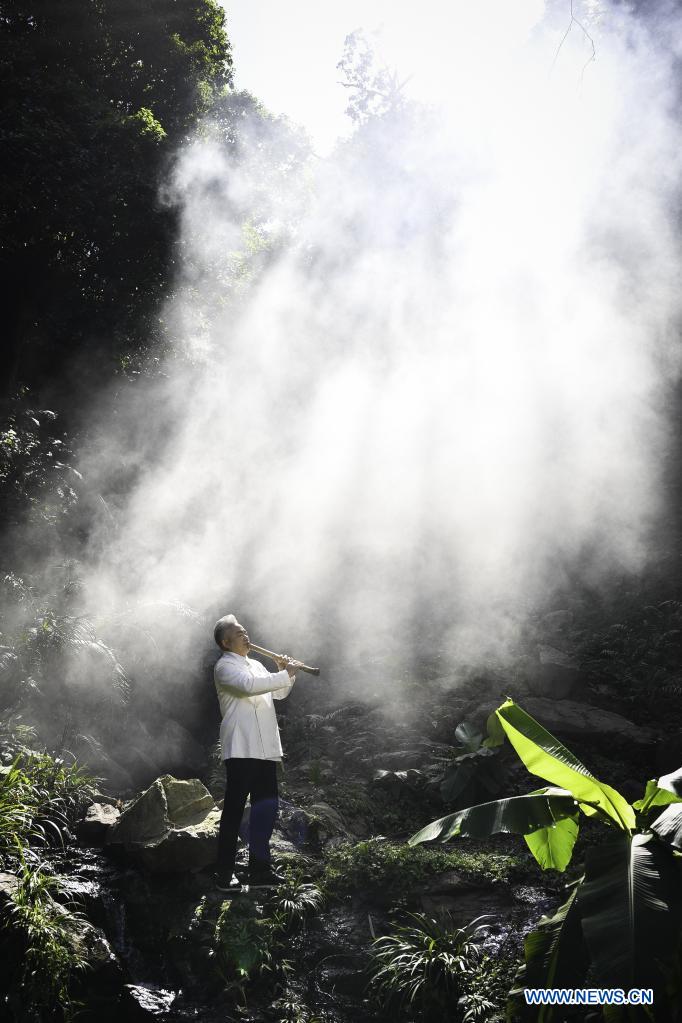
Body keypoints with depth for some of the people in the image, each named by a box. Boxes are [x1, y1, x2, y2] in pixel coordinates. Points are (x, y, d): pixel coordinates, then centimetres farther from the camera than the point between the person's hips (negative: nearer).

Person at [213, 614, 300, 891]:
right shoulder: (225, 666, -5)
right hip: (241, 749, -8)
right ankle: (224, 874, -1)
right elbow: (249, 685, -22)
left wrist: (286, 672, 7)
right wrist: (285, 674, -17)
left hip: (265, 748, 8)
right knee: (234, 809, -6)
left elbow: (278, 693, 25)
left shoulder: (256, 665, 22)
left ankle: (260, 869, 17)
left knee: (266, 806, 9)